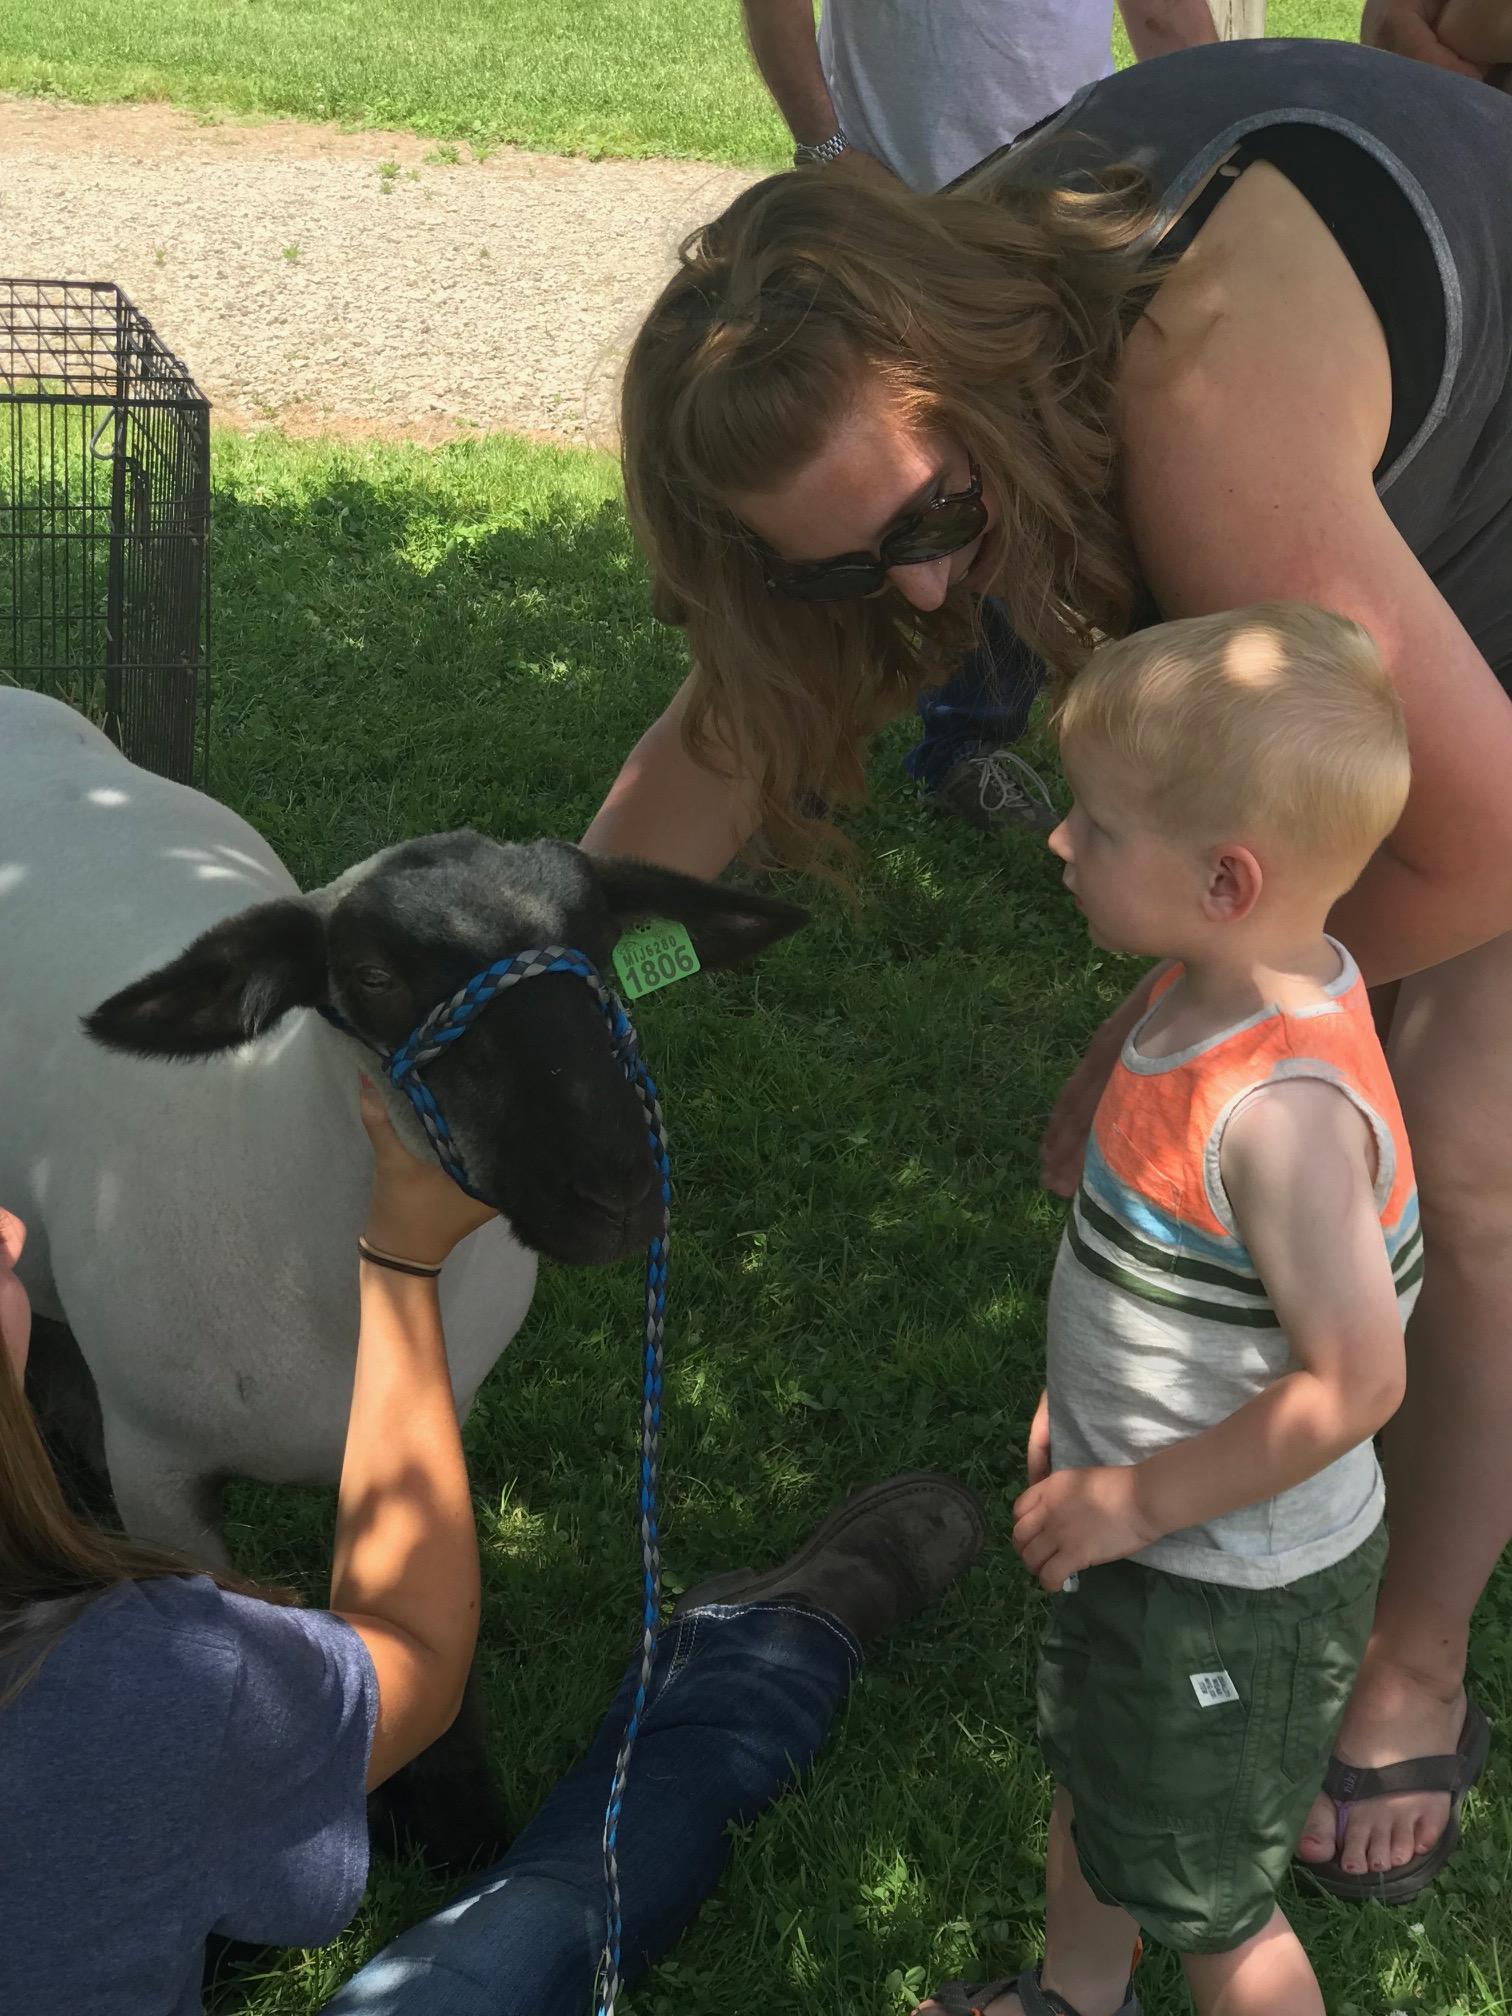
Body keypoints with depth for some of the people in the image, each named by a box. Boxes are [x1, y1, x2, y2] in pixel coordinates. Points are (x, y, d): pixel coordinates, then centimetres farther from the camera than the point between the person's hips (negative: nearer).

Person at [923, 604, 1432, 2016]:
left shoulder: (1286, 1107, -36)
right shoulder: (1216, 991, -8)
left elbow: (1352, 1383, -32)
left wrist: (1136, 1500, -22)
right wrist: (1083, 1402, 13)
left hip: (1231, 1581, -9)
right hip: (1132, 1518, 9)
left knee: (1202, 1897, 15)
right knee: (1090, 1778, 32)